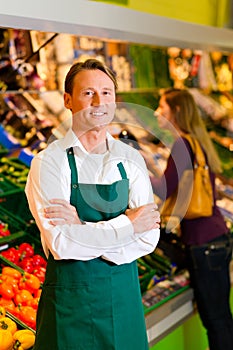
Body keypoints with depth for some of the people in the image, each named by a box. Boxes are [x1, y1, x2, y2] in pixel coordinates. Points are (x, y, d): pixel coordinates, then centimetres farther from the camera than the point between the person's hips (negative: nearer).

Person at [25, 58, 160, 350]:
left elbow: (149, 237, -7)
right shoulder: (48, 162, -10)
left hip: (124, 291, 4)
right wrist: (128, 224, -14)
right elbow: (61, 244, -20)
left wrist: (83, 229, -17)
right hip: (70, 296, -3)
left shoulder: (131, 159, 1)